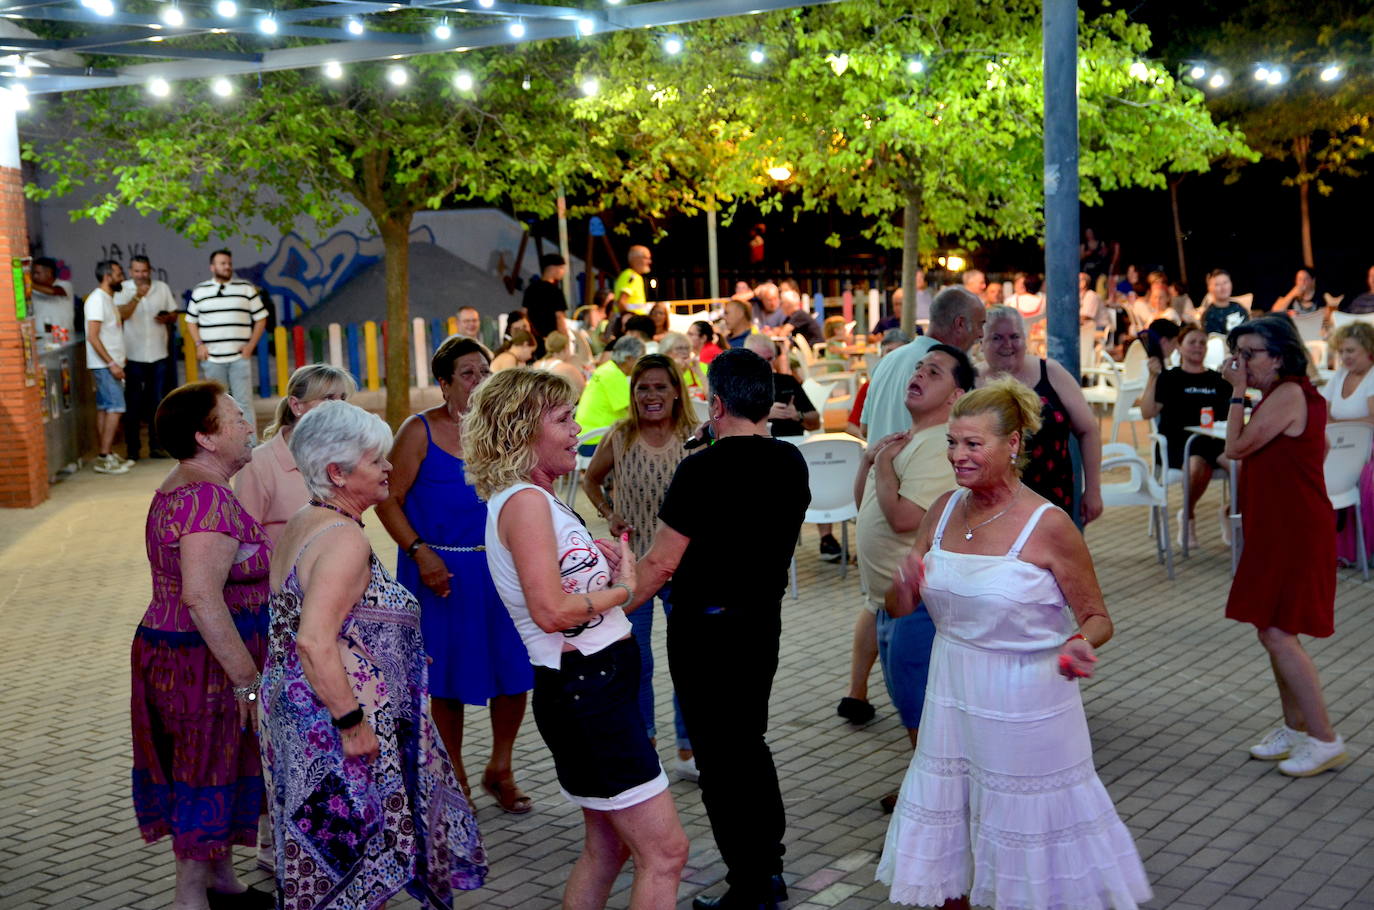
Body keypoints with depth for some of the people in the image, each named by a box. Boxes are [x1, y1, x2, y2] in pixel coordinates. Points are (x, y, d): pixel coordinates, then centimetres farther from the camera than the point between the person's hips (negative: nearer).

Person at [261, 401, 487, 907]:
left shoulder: (301, 527, 12)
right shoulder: (345, 538, -20)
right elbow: (314, 643, -29)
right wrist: (352, 724, -24)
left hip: (296, 709, 10)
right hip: (335, 731, -10)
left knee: (324, 861, 17)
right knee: (354, 866, -1)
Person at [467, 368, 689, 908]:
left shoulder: (535, 500, 16)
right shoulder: (525, 501, -15)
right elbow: (551, 610, -24)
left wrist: (609, 567, 0)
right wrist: (621, 588, -10)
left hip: (595, 686, 11)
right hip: (585, 693, -11)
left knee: (606, 848, 19)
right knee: (665, 852, -9)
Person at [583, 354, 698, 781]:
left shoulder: (694, 440, -4)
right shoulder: (619, 440, -2)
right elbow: (591, 480, 15)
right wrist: (609, 515, 0)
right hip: (631, 561, 0)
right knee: (635, 661, 9)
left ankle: (688, 750, 18)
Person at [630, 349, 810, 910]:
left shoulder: (701, 469, -19)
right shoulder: (791, 462, 1)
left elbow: (660, 563, -18)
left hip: (705, 626, -7)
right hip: (765, 619, 7)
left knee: (719, 756, 4)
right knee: (749, 741, 22)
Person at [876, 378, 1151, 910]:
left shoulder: (1048, 525, -15)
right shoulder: (944, 511, 1)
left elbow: (1097, 618, -6)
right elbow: (898, 609, 7)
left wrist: (1081, 644, -29)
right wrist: (903, 586, -16)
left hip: (1026, 712, -5)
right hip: (952, 701, 5)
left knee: (1029, 836, 9)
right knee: (946, 846, 15)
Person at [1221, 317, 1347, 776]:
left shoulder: (1287, 394, -18)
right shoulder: (1291, 394, 15)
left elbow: (1237, 447, -17)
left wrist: (1238, 391, -11)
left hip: (1295, 533, -11)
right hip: (1280, 530, 11)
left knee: (1278, 633, -10)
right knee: (1275, 631, 15)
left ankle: (1325, 739, -2)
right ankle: (1294, 728, 27)